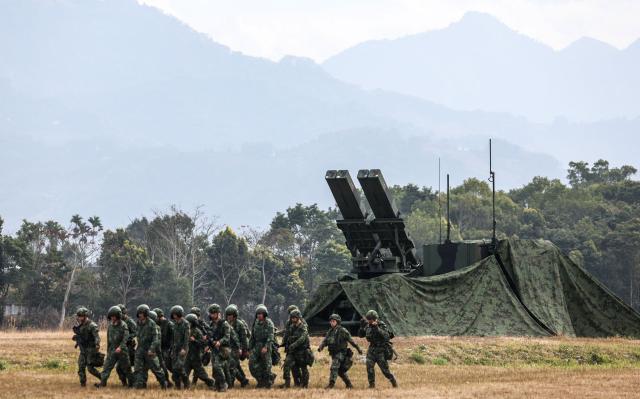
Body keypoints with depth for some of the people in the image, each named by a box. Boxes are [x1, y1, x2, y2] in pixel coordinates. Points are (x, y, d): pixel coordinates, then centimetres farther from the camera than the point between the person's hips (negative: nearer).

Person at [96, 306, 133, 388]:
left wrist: (120, 347, -30)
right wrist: (108, 350, 19)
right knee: (107, 366, -6)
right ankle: (102, 382, -10)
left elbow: (125, 337, -17)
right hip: (112, 350, 5)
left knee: (126, 368, 3)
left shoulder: (123, 325, -9)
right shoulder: (110, 325, 8)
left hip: (122, 350, -5)